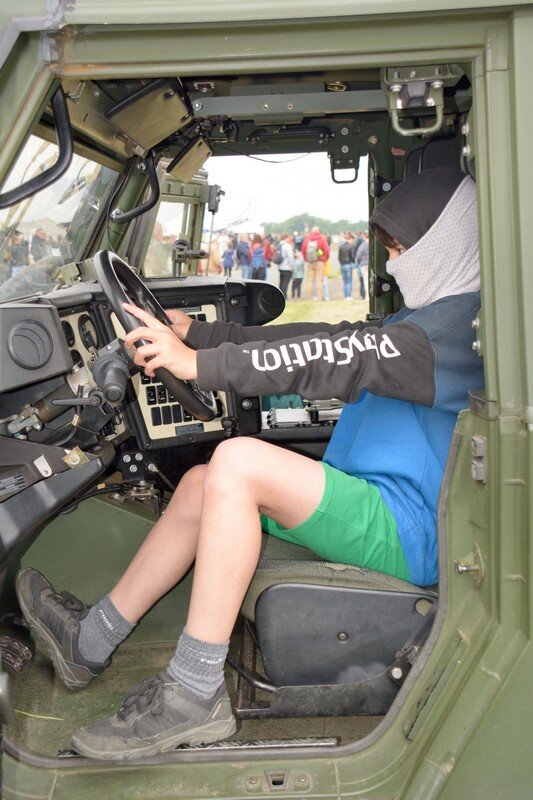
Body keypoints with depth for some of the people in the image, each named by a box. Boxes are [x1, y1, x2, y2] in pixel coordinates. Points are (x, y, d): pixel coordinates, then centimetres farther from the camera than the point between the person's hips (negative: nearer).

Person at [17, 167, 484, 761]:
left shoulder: (469, 321, -11)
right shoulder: (422, 320, 20)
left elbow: (349, 357, -25)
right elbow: (320, 343, 16)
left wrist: (200, 364, -28)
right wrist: (197, 333, 11)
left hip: (408, 530, -10)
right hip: (372, 502, 10)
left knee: (239, 461, -28)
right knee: (201, 484, 5)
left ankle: (194, 695, -21)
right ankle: (90, 639, 12)